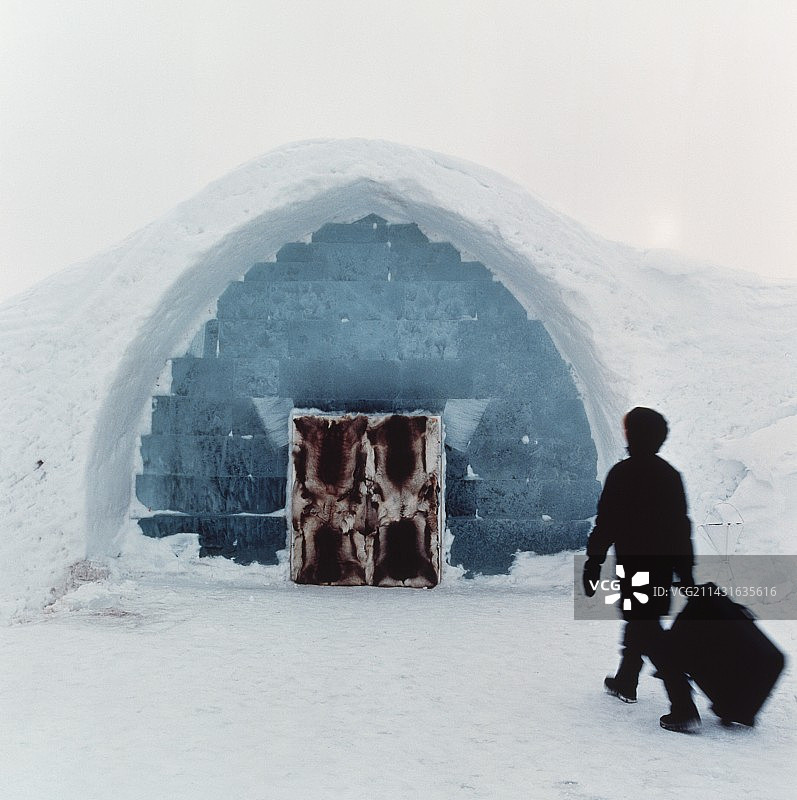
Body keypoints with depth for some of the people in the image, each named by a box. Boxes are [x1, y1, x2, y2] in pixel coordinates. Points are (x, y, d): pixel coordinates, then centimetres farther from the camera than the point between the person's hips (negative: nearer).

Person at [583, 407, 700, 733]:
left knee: (646, 632, -4)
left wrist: (593, 563, -7)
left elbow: (606, 523, -15)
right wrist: (686, 572, 15)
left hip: (633, 566, -7)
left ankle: (684, 709, -10)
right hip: (663, 567, 8)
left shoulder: (622, 473, -14)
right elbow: (682, 526, 10)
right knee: (640, 622, 23)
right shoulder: (670, 474, 7)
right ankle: (625, 682, 40)